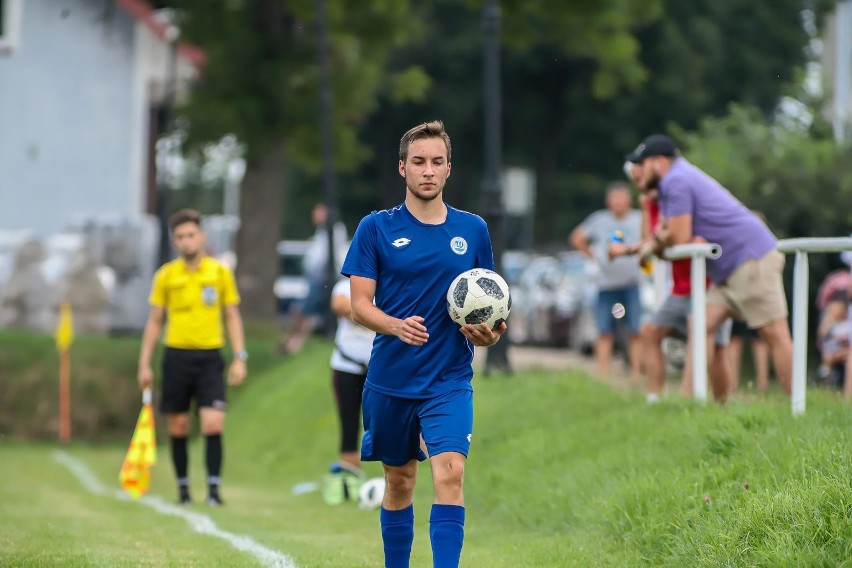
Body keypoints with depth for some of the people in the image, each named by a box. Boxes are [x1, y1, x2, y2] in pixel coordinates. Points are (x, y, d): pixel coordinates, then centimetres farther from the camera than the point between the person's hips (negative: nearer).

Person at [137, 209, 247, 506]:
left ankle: (214, 489, -8)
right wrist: (145, 364, 5)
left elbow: (232, 317, 8)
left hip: (210, 357, -1)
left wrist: (239, 358, -1)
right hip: (177, 356, 1)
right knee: (178, 427, 5)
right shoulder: (166, 275, 4)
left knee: (213, 424, -12)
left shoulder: (220, 272, 3)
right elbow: (154, 321, 9)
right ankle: (183, 489, 16)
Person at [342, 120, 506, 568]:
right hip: (391, 377, 0)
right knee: (399, 480, 11)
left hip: (450, 379, 0)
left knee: (450, 472, -18)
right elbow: (360, 304, -4)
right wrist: (397, 326, -24)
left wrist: (487, 331, -9)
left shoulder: (473, 229, 6)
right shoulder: (376, 228, -1)